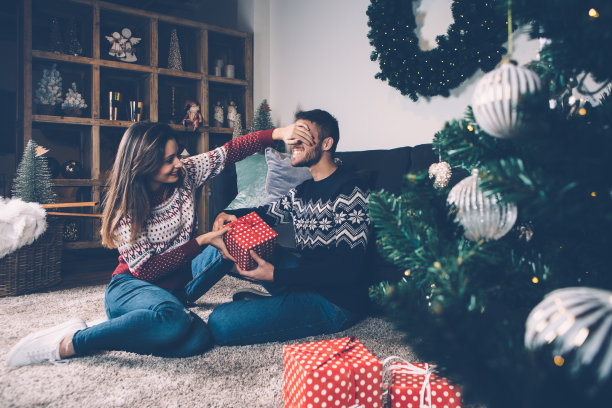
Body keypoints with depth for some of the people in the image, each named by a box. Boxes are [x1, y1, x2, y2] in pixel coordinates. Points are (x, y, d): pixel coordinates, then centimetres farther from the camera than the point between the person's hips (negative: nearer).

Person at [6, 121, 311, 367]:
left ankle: (117, 325, -8)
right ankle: (70, 343, -21)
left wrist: (277, 134, -16)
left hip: (176, 283, 5)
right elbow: (146, 269, -19)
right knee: (171, 317, -40)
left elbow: (229, 151, -4)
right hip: (132, 286, -4)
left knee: (198, 340, -29)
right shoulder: (125, 207, -15)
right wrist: (201, 241, -24)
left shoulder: (184, 175, -4)